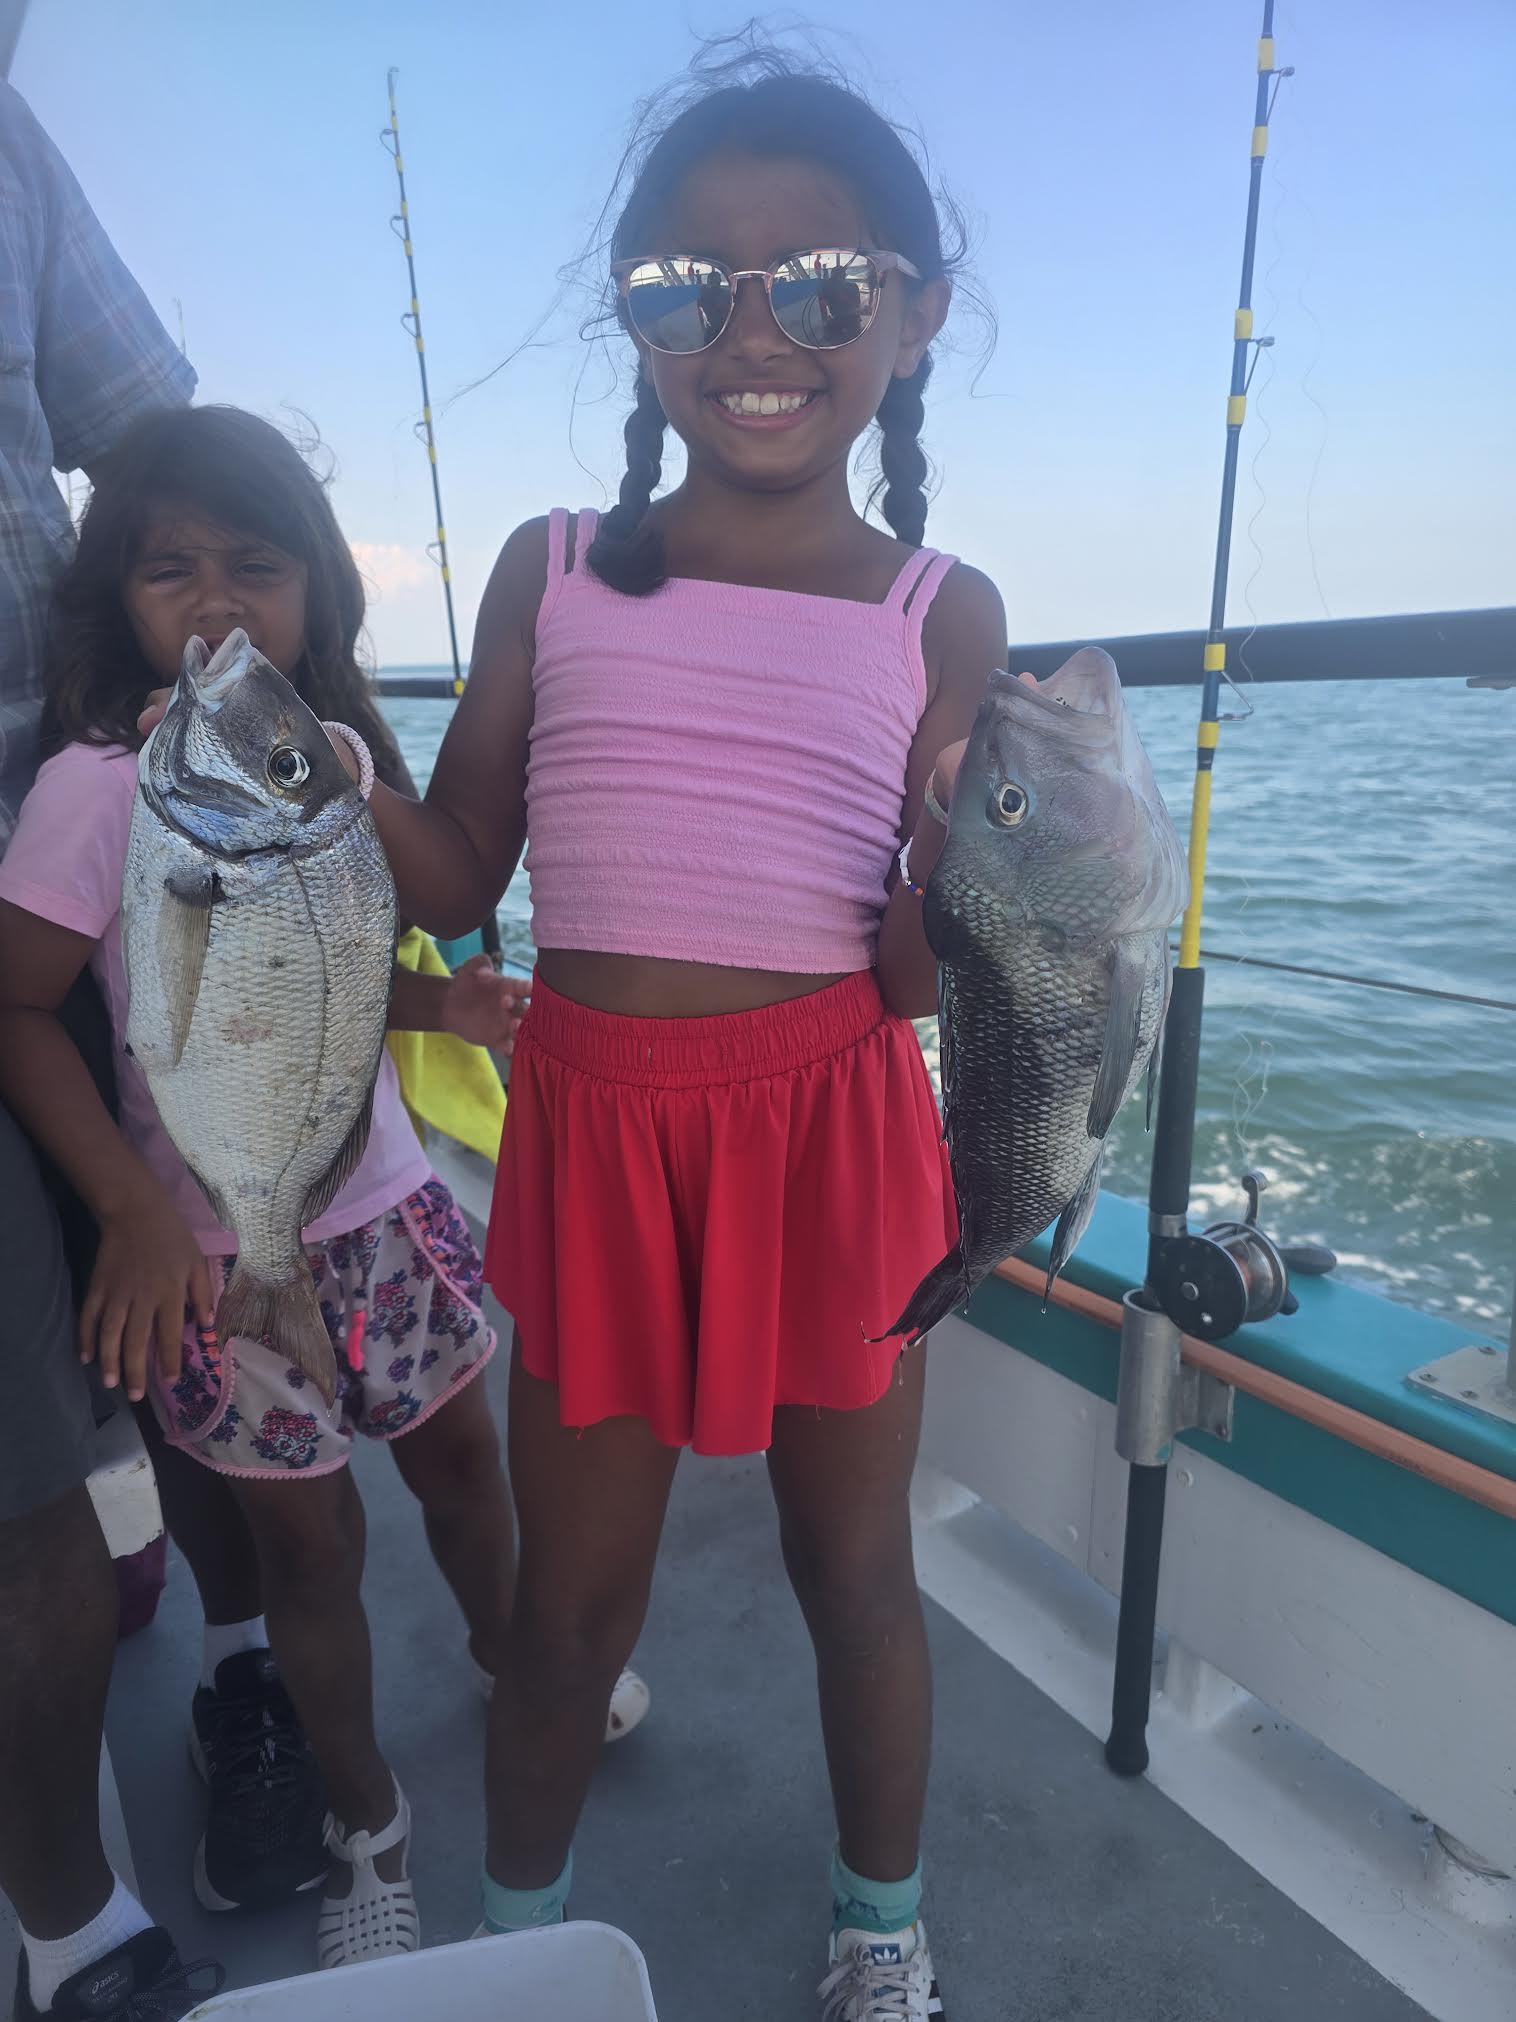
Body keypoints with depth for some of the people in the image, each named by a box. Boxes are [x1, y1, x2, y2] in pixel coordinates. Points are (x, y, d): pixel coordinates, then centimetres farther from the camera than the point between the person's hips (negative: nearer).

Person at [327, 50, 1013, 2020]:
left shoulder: (941, 613, 1)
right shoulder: (553, 573, 5)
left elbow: (921, 978, -3)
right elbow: (455, 881, 4)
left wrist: (973, 846, -22)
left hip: (829, 1126, 0)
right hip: (592, 1129, 1)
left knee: (855, 1565, 18)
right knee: (571, 1593, 16)